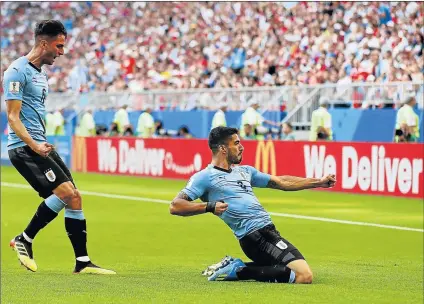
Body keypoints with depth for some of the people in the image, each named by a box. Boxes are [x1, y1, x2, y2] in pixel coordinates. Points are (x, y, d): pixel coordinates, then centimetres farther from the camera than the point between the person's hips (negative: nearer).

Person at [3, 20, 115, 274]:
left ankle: (82, 262, 6)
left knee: (74, 197, 3)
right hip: (23, 147, -10)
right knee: (66, 192, -19)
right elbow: (13, 117, -16)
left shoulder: (41, 74, 18)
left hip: (40, 145, 10)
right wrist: (33, 145, -26)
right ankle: (24, 239, -5)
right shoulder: (18, 71, -11)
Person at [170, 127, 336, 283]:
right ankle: (240, 271, -10)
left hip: (268, 230, 9)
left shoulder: (245, 171, 23)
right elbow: (175, 206, -9)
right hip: (253, 235, -9)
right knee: (304, 276, -20)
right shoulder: (205, 177, -1)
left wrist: (319, 182, 25)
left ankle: (238, 268, 12)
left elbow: (282, 182, 28)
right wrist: (209, 206, -23)